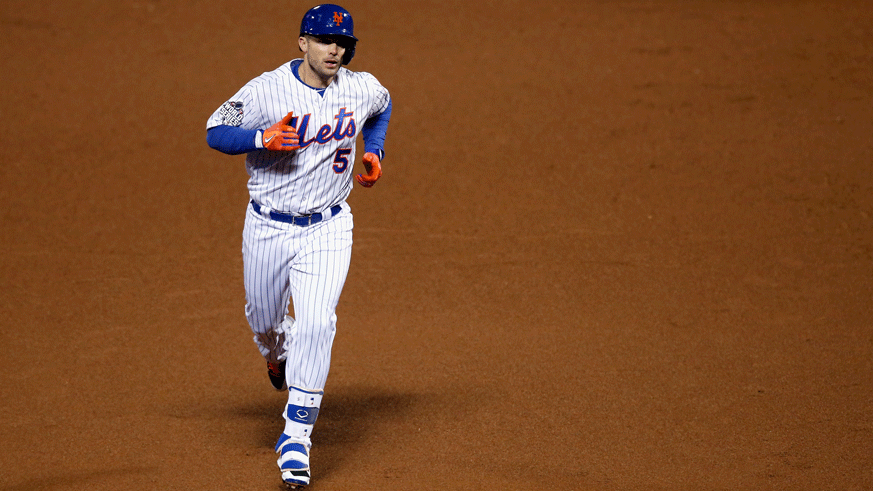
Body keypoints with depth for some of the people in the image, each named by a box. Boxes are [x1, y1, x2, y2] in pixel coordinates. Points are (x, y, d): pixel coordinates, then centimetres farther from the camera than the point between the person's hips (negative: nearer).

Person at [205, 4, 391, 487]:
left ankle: (297, 435, -9)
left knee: (317, 324, -15)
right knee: (264, 319, 16)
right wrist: (263, 139, -28)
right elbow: (215, 132, -12)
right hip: (267, 228, 0)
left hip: (327, 229, 0)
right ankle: (279, 348, 57)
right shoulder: (267, 90, -15)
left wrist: (373, 151, 7)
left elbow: (382, 106, 19)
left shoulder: (363, 89, -5)